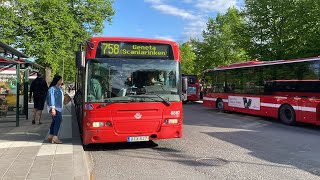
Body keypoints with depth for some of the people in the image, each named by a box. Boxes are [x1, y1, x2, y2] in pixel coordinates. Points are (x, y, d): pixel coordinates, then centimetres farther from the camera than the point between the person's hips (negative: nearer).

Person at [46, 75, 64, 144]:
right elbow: (51, 98, -20)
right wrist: (52, 108, -26)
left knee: (55, 121, 12)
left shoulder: (59, 88, 14)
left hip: (58, 107, 9)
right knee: (58, 120, -16)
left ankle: (50, 136, 21)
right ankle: (55, 138, -15)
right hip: (54, 107, -9)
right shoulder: (52, 88, -13)